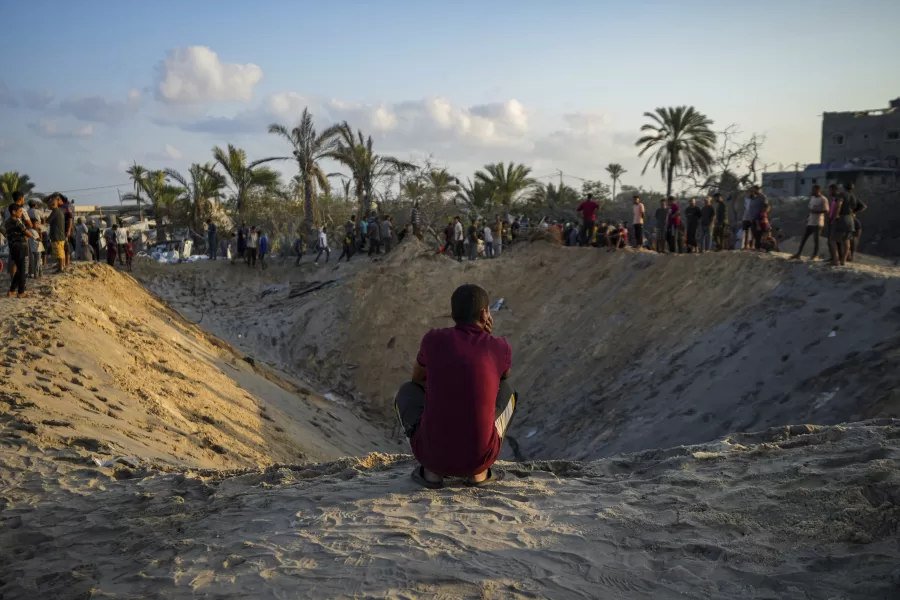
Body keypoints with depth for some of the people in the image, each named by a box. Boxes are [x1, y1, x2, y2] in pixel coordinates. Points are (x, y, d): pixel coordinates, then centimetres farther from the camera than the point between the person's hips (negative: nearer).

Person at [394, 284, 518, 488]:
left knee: (408, 392, 30)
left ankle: (432, 470, 14)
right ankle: (478, 470, 18)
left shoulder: (433, 339, 1)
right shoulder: (502, 348, 0)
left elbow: (417, 378, 21)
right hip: (479, 456, 0)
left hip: (432, 451, 0)